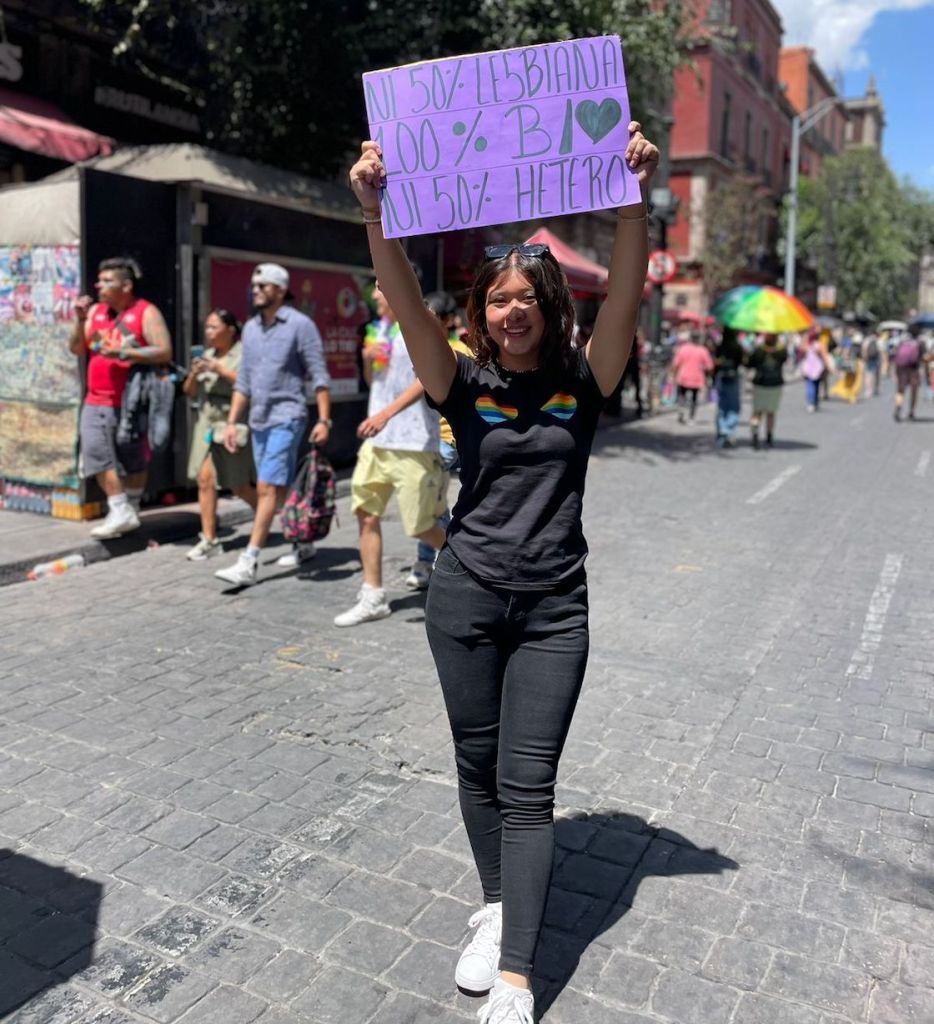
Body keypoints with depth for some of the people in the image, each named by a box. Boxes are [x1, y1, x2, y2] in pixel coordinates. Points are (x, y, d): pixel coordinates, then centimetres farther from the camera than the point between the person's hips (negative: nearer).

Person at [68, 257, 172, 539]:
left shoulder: (146, 312, -5)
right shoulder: (96, 310, 11)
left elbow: (164, 352, -14)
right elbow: (77, 349, 11)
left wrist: (125, 353, -20)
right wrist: (80, 320, -3)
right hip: (97, 401, 5)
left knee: (133, 460, 6)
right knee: (95, 452, -8)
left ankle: (129, 510, 17)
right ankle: (120, 511, -1)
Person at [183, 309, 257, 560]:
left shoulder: (244, 353, -5)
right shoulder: (207, 355, 14)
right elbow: (189, 392, 16)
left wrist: (221, 369, -20)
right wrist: (194, 374, -3)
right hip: (207, 422, 6)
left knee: (239, 485, 5)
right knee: (205, 478, -4)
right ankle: (209, 539, 1)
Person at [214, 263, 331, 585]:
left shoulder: (299, 324, -6)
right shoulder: (251, 328, 13)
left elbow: (319, 376, -8)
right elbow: (244, 380, 16)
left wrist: (324, 420, -15)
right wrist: (232, 421, 11)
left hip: (286, 418, -7)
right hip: (258, 420, 7)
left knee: (267, 487, -13)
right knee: (281, 488, 13)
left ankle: (248, 563, -14)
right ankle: (303, 544, 29)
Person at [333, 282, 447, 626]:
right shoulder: (381, 328, 16)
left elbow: (426, 379, -21)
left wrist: (386, 413, -31)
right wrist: (368, 358, 2)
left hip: (413, 443, -8)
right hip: (377, 441, 8)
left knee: (420, 525, 0)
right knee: (366, 514, 3)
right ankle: (373, 598, 11)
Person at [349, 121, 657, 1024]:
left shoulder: (581, 384, -1)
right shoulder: (466, 386, -1)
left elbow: (625, 299, -16)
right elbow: (406, 306, -15)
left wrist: (633, 198, -27)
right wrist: (374, 212, -27)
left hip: (552, 609, -1)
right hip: (465, 599, 2)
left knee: (528, 786, -1)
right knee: (477, 766, 13)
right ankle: (495, 908, 36)